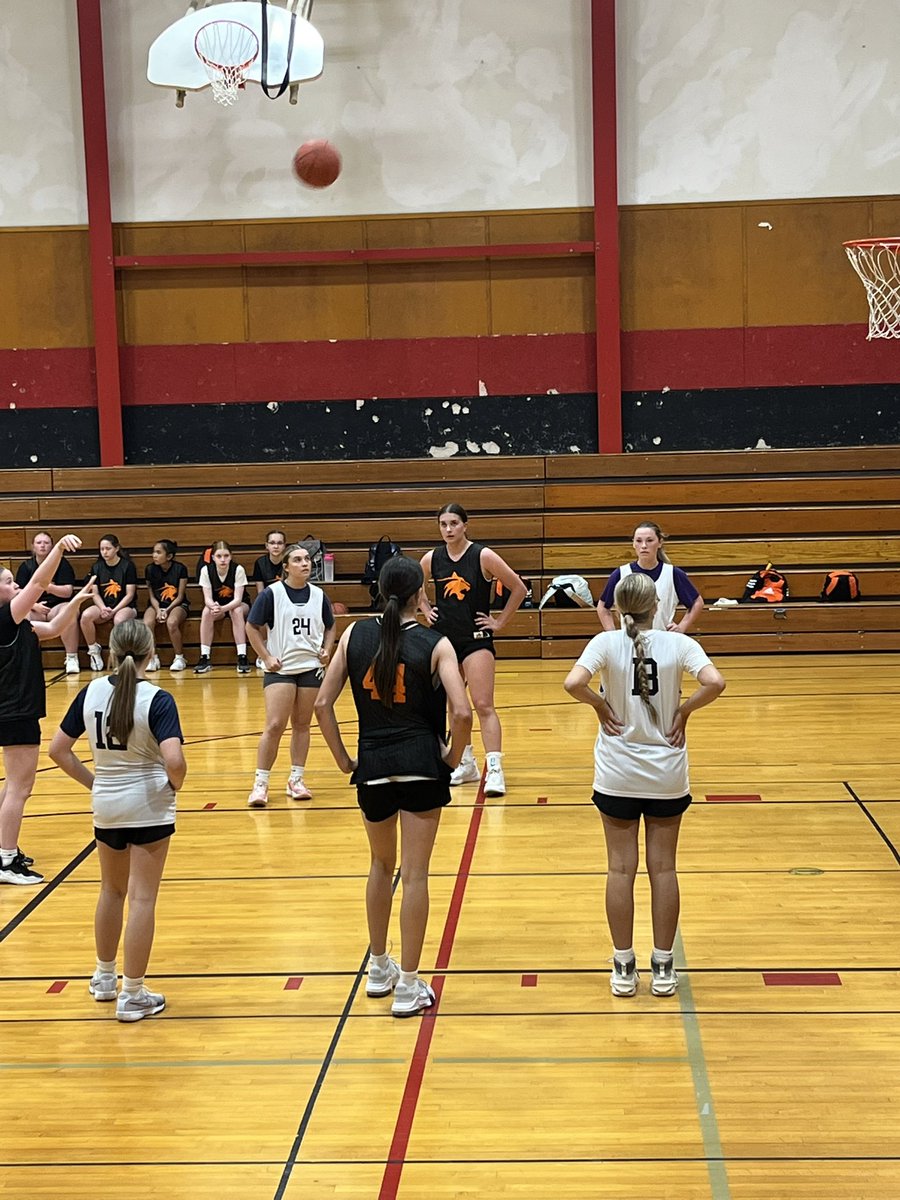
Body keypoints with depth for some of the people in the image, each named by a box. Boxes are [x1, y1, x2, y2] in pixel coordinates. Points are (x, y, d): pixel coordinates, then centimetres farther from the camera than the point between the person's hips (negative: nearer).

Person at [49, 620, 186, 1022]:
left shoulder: (91, 692, -4)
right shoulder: (156, 699, -17)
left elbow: (58, 750, -1)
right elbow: (174, 760, -28)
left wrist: (92, 780, 9)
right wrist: (175, 785, -7)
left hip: (106, 805, 5)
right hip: (149, 807, -5)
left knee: (112, 890, 23)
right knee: (142, 898, 3)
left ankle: (104, 978, 37)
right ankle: (132, 995, 8)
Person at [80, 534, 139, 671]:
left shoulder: (128, 566, -5)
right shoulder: (96, 567, 7)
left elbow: (130, 594, -7)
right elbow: (95, 593, 5)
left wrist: (114, 610, -17)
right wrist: (103, 609, -15)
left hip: (124, 606, -3)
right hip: (103, 606, 4)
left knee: (119, 620, -40)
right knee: (85, 616, -30)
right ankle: (93, 650, -10)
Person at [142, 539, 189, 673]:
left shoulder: (180, 568, -9)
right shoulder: (150, 569, -2)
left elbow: (180, 596, -6)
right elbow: (151, 595, 3)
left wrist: (167, 610, -19)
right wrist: (158, 610, -15)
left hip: (177, 605, -2)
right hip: (156, 605, 2)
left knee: (171, 622, -37)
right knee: (147, 623, -32)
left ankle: (179, 658, -15)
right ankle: (153, 659, -12)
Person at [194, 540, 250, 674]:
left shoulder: (238, 569, -22)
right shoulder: (206, 570, -16)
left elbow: (237, 599, -26)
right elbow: (207, 598, -18)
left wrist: (223, 608, -46)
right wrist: (213, 606, -43)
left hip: (237, 605, -2)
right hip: (216, 605, 2)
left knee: (237, 611, -35)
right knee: (206, 611, -30)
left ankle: (242, 657, -35)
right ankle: (204, 658, -29)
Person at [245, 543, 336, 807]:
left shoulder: (318, 595, 6)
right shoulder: (271, 594, -7)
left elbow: (330, 626, 19)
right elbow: (252, 627, -2)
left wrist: (327, 649, 2)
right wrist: (266, 657, -8)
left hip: (311, 667, 4)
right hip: (280, 668, -4)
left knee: (302, 725, 10)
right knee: (274, 726, -9)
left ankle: (296, 780, 19)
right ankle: (260, 783, 0)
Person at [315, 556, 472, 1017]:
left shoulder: (355, 634, 0)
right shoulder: (435, 644, -7)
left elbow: (323, 705, -3)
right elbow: (461, 713, -18)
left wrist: (343, 759, 6)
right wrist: (454, 754, 0)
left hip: (372, 767, 3)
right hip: (421, 767, -3)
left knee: (382, 865, 23)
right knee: (415, 875, 3)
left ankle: (378, 969, 34)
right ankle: (408, 986, 9)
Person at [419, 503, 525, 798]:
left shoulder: (483, 556, -10)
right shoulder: (432, 559, 2)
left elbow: (518, 588, -5)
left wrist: (500, 621, -4)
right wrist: (427, 610, 10)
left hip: (476, 640, -5)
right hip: (444, 637, 5)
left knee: (483, 705, -12)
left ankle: (494, 770, -14)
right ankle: (465, 764, 26)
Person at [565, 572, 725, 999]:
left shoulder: (607, 643, -9)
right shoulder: (677, 643, -7)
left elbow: (573, 683, -24)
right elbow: (715, 683, -21)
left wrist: (600, 705, -7)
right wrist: (684, 710, -6)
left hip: (617, 775, 0)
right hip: (667, 775, 1)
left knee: (621, 868, 7)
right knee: (663, 868, 9)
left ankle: (623, 968, 14)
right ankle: (663, 968, 16)